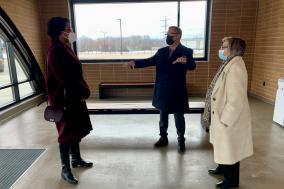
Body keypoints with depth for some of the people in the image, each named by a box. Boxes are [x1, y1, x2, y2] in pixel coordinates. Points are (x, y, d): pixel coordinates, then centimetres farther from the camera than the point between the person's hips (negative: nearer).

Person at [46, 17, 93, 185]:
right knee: (67, 131, 1)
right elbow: (66, 78, -23)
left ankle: (76, 159, 36)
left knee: (76, 129, 18)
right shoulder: (56, 50, -18)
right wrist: (84, 91, -13)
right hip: (65, 97, -9)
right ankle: (65, 169, 17)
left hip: (74, 95, 9)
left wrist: (83, 90, 4)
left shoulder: (65, 47, 11)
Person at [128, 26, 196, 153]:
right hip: (162, 91, 4)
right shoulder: (161, 51, 8)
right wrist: (135, 63, -19)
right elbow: (150, 61, -2)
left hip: (177, 91, -4)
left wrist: (185, 61, -43)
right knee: (163, 115, 16)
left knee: (179, 117, 7)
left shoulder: (186, 51, -5)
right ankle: (163, 138, 33)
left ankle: (181, 141, 24)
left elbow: (192, 66, -20)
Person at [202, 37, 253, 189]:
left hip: (231, 119, -9)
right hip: (224, 115, 9)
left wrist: (225, 120, -22)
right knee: (223, 147, 24)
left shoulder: (235, 68, -25)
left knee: (230, 149, 9)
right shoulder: (229, 65, 7)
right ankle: (222, 168, 45)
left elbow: (236, 99, -28)